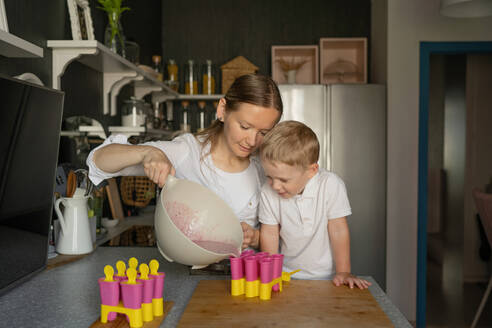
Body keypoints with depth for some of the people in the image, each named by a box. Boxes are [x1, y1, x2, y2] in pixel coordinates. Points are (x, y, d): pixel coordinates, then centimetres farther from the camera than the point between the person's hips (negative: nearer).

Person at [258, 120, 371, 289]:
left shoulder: (330, 185, -15)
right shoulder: (268, 192, -8)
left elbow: (338, 230, -10)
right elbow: (269, 234, -1)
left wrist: (343, 272, -9)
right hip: (287, 275, 2)